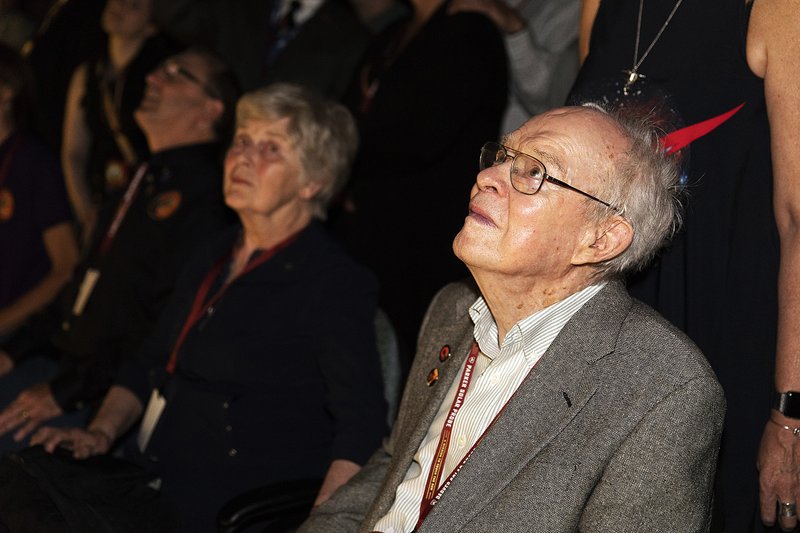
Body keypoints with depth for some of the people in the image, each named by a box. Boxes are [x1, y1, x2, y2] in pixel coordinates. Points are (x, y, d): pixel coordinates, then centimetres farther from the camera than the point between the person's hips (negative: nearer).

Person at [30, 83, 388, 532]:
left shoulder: (336, 284, -8)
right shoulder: (215, 257, 16)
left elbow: (360, 431, -16)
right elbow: (148, 367, 26)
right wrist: (101, 432, 10)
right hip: (156, 478, 7)